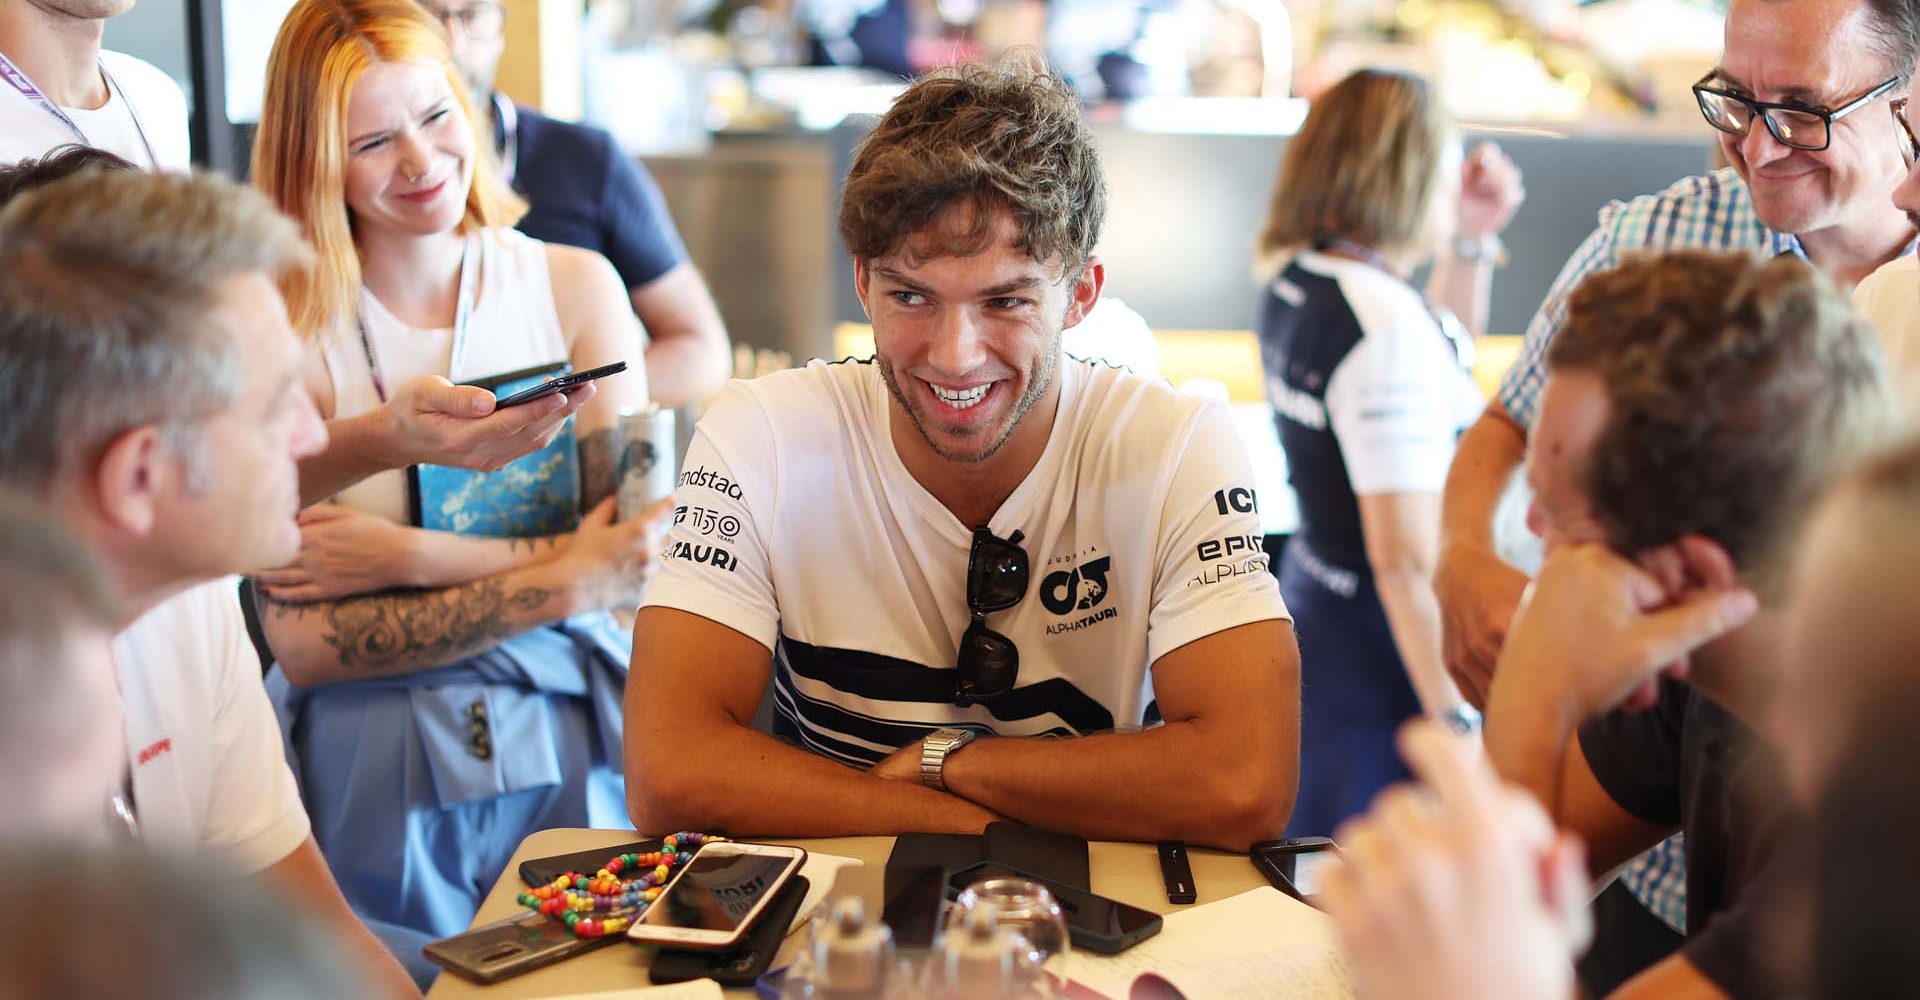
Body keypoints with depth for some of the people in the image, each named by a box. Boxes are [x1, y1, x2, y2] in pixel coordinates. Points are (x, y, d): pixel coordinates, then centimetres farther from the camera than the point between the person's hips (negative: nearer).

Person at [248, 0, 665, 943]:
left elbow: (637, 561, -7)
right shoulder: (291, 335, -10)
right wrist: (568, 582, -19)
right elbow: (304, 645, -16)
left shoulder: (577, 287, -1)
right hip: (377, 790, -2)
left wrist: (404, 557, -15)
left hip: (576, 755, 2)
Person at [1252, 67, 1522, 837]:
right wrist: (1459, 728, -21)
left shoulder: (1293, 284, 6)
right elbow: (1405, 559, -25)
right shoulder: (1388, 326, -23)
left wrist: (1472, 241, 15)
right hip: (1380, 656, -9)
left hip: (1312, 595, 9)